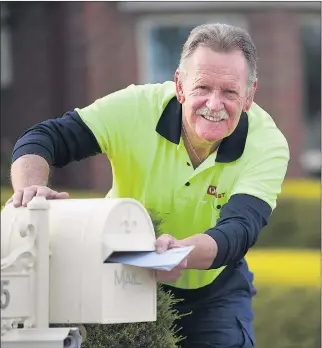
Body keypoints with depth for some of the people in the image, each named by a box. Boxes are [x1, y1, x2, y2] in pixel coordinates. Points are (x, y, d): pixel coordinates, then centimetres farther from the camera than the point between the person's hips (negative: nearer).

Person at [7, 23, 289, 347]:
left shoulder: (268, 144, -24)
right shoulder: (137, 108, -23)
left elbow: (239, 230, -37)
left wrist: (182, 251, -59)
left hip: (214, 289, 0)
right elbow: (42, 138, -23)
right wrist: (30, 187, -47)